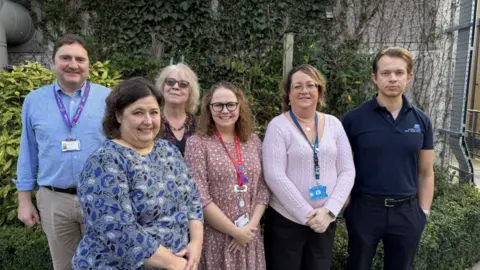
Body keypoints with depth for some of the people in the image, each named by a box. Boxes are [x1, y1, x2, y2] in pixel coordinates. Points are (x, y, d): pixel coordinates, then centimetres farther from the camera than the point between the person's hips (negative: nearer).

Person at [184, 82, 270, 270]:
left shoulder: (253, 141, 5)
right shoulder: (197, 143, -9)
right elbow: (199, 197, -15)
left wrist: (252, 225, -6)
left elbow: (263, 187, 5)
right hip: (213, 237, -4)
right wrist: (235, 231, -13)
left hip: (249, 235, 4)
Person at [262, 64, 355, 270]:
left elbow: (347, 171, 1)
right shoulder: (278, 126, -9)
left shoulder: (334, 124, 3)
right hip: (286, 221, -3)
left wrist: (329, 210, -10)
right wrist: (307, 215, -15)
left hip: (325, 222, 4)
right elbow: (275, 176, -15)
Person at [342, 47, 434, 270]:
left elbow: (425, 173, 8)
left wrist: (423, 212, 5)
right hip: (365, 209, -2)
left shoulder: (421, 121, 2)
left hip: (406, 212, 3)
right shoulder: (354, 119, -8)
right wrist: (342, 205, -7)